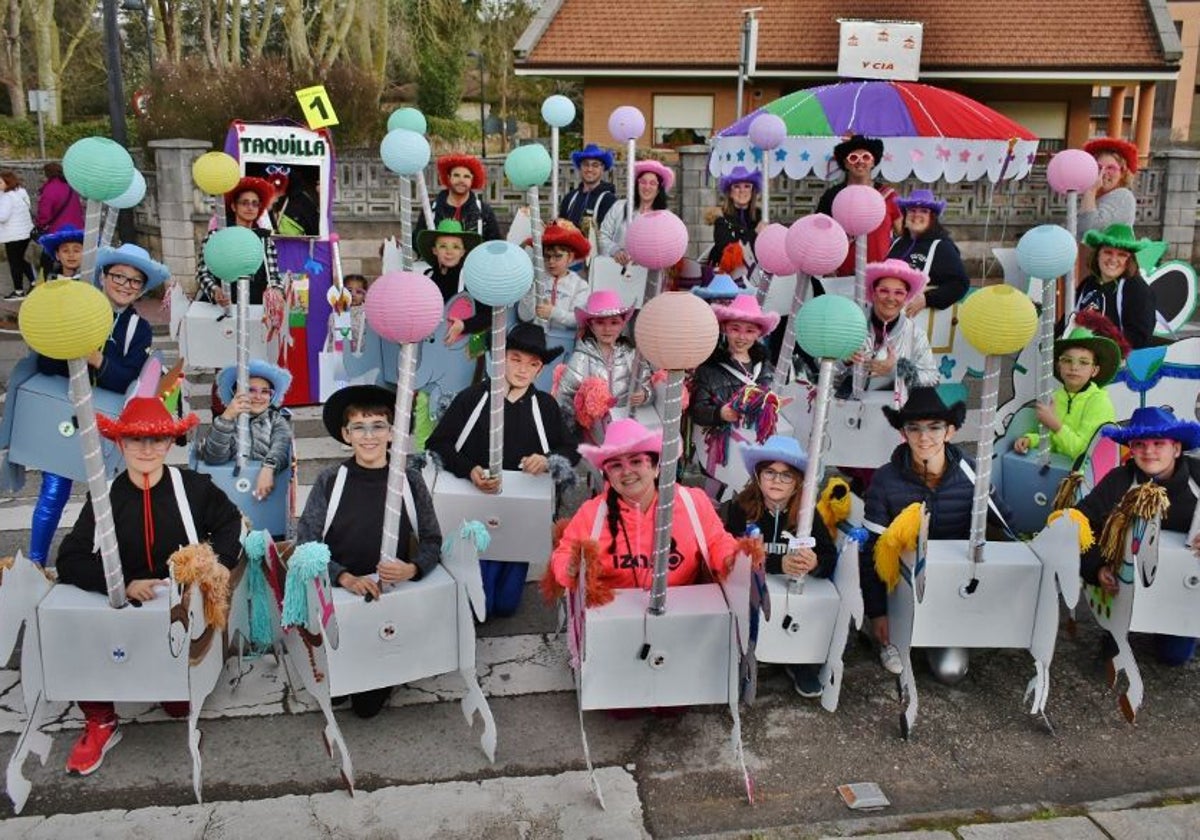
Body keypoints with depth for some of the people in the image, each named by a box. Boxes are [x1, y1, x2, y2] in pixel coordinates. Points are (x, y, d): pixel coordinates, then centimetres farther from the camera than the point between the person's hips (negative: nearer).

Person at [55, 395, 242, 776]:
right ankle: (100, 723, 4)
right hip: (124, 607, 2)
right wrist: (124, 585, -20)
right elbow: (71, 559, -5)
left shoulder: (194, 487, -3)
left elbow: (230, 528, 4)